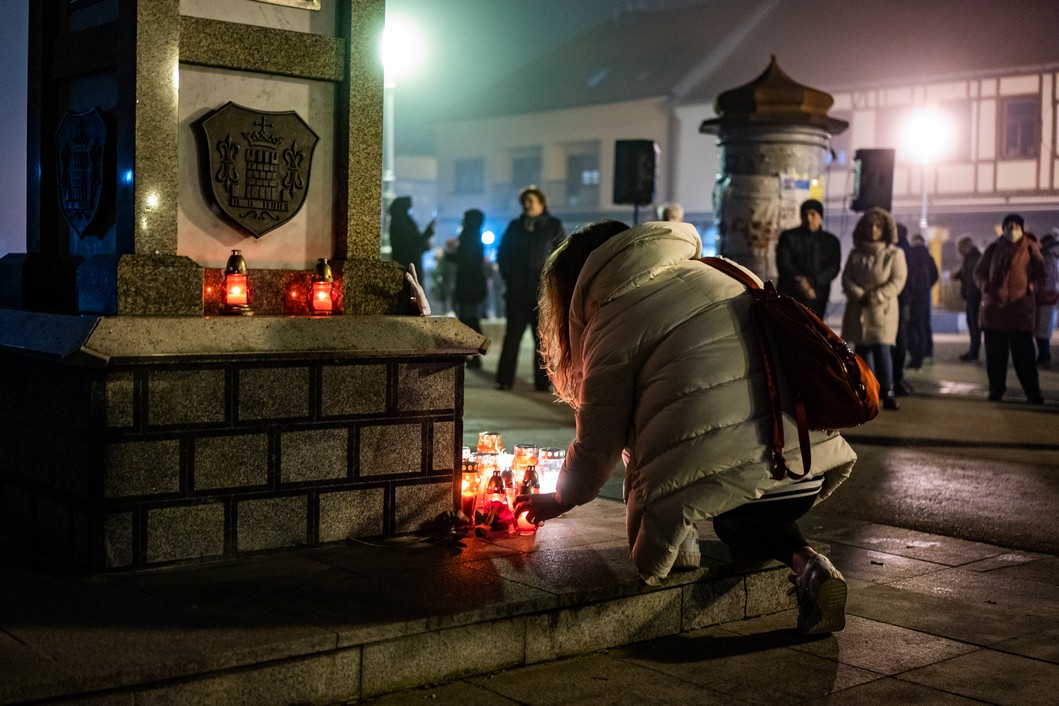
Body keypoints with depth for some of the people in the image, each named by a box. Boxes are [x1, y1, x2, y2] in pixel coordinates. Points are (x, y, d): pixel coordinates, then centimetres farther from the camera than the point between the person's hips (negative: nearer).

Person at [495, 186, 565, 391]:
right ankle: (504, 379, 4)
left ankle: (542, 381, 6)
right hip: (517, 293, 2)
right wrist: (508, 276, 6)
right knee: (512, 336, 1)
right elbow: (502, 253, 17)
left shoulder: (553, 226, 5)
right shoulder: (515, 226, 12)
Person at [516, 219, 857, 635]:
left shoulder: (613, 321, 4)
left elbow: (599, 442, 7)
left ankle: (677, 537, 4)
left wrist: (561, 499, 27)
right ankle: (800, 559, 9)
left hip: (715, 473, -6)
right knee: (744, 521, 36)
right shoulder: (724, 274, 21)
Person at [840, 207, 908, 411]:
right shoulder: (856, 254, 13)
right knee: (862, 351, 5)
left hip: (882, 310, -3)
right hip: (858, 311, 4)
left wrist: (875, 297, -15)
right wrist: (859, 295, -13)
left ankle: (887, 392, -8)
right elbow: (846, 278, 5)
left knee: (882, 349, -13)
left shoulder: (894, 254, 2)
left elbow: (897, 281, -6)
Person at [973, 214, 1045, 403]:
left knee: (1024, 353, -3)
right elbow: (979, 272, 13)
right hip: (994, 306, 2)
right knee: (995, 353, 5)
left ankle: (1032, 391, 3)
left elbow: (1040, 273, 8)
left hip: (1020, 307, -2)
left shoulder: (1030, 248, 4)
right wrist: (984, 284, -6)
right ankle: (996, 389, 16)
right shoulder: (993, 248, 9)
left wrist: (1032, 286, -10)